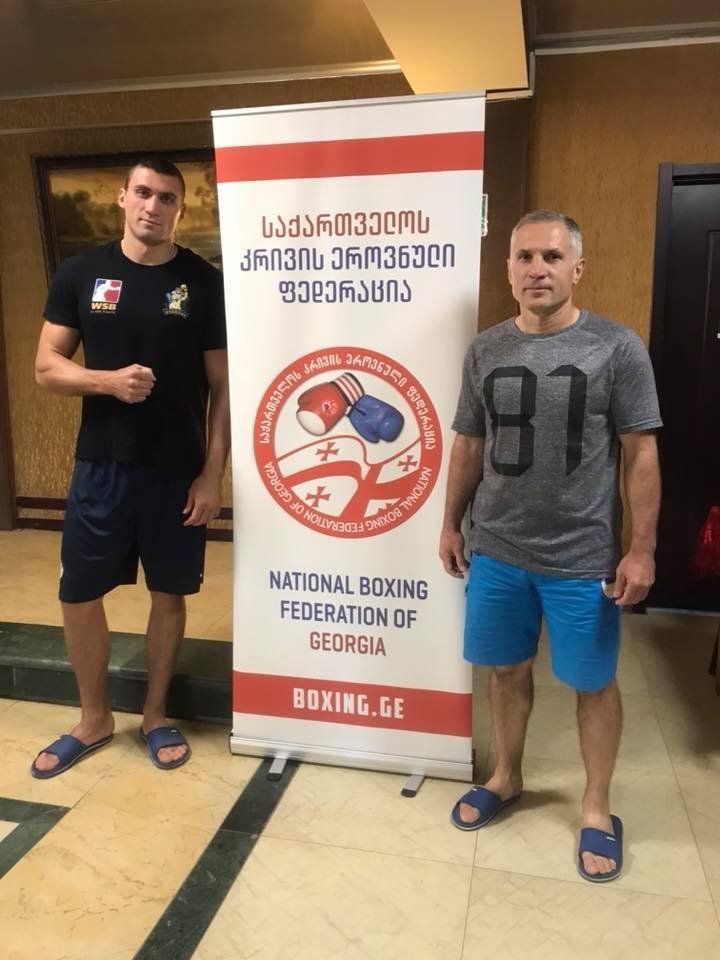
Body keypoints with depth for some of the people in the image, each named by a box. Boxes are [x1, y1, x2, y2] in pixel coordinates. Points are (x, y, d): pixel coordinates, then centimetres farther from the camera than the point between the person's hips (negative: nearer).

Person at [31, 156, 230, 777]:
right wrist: (108, 380, -17)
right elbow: (47, 367, 3)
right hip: (101, 467, 2)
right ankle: (94, 719, 31)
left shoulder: (204, 282, -2)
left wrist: (213, 472, -8)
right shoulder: (81, 273, 2)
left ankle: (155, 716, 31)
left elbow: (223, 385, -2)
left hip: (178, 472, -1)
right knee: (80, 594, 8)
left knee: (169, 594, 10)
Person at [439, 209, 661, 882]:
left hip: (582, 558, -3)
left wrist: (642, 549, -9)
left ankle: (596, 809, 32)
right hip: (496, 551, 3)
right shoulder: (485, 350, 2)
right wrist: (451, 524, 10)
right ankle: (506, 778, 40)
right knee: (507, 669, 17)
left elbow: (641, 455, -6)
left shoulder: (616, 348, -8)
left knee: (593, 682, 12)